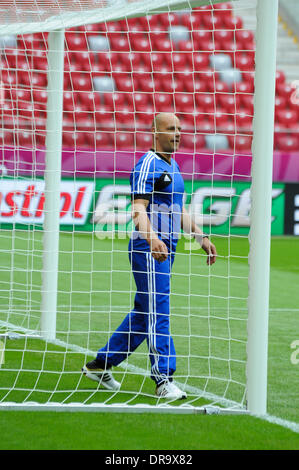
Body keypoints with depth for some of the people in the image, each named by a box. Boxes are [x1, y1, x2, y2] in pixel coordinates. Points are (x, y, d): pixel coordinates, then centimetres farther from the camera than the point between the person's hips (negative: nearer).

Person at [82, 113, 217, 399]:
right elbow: (138, 208, -22)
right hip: (148, 248, -10)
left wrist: (200, 237, 21)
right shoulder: (148, 166, -11)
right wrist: (152, 239, -37)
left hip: (166, 248, 10)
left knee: (143, 313, 13)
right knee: (157, 312, -11)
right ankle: (163, 379, -12)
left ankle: (101, 365, 23)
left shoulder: (173, 166, 19)